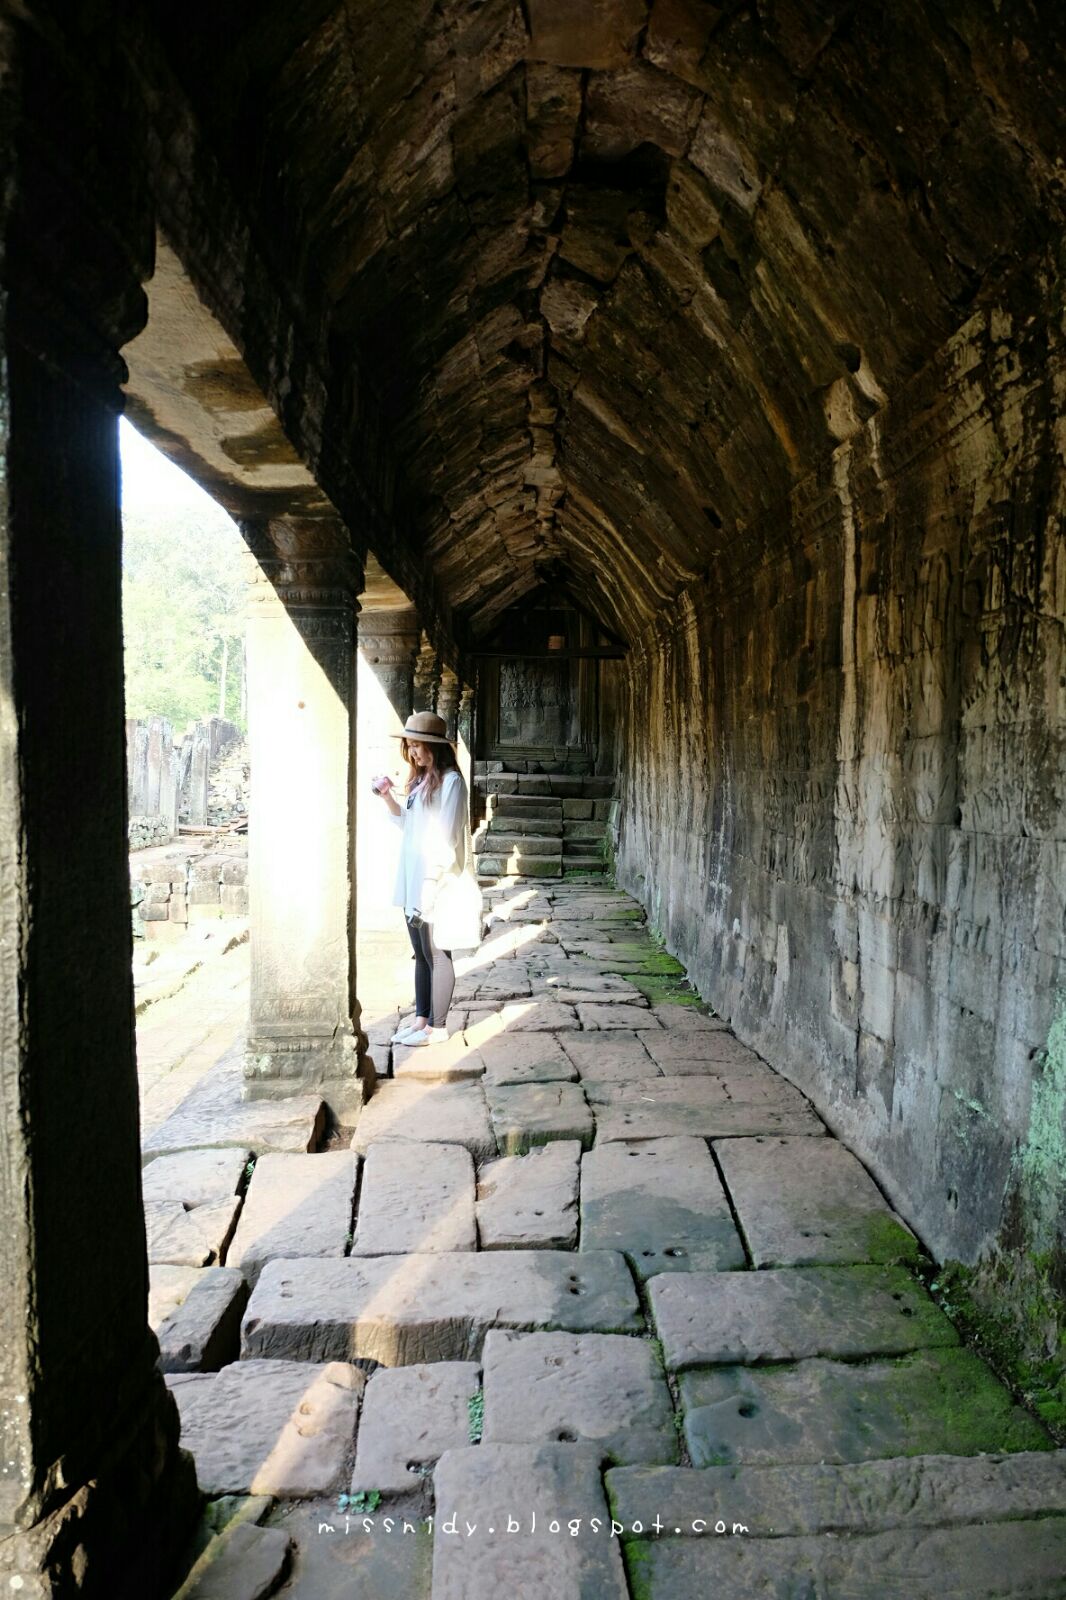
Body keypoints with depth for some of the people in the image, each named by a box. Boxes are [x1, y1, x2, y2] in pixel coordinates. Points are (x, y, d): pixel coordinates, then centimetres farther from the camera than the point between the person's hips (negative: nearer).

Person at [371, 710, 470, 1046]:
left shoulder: (450, 781, -12)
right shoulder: (419, 779, 15)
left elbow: (446, 837, -15)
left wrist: (431, 881, -18)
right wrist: (387, 796, 7)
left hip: (434, 883, -8)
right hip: (412, 880, 8)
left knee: (436, 955, 1)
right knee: (421, 953, 14)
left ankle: (437, 1027, 9)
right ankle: (421, 1019, 23)